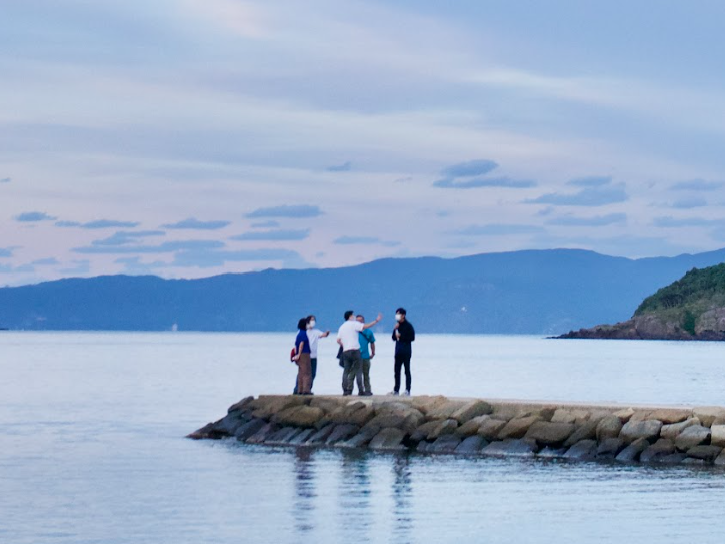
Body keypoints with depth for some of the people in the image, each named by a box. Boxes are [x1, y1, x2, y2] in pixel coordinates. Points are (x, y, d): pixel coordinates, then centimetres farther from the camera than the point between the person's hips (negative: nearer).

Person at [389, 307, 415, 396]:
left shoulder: (408, 326, -6)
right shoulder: (398, 325, 13)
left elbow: (412, 338, -12)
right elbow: (393, 338, 12)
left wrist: (401, 336, -14)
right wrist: (395, 329, -4)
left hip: (406, 351, -7)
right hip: (398, 351, 7)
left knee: (407, 370, -4)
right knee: (397, 370, 6)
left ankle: (407, 390, -3)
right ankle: (396, 390, 11)